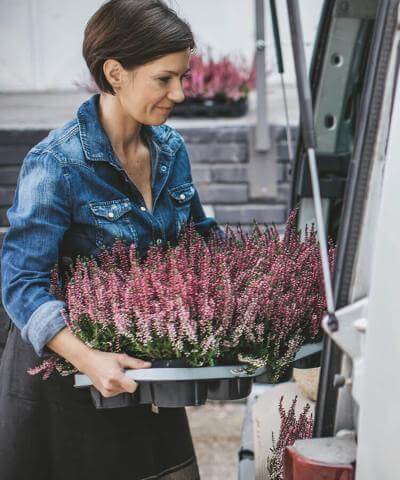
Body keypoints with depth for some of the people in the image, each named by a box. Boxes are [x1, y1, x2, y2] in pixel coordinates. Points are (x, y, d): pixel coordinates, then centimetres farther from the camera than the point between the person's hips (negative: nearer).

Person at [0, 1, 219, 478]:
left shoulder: (170, 149, 0)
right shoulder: (56, 164, -20)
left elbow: (201, 240, 13)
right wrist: (88, 359, -36)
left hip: (144, 366, 6)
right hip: (66, 369, -5)